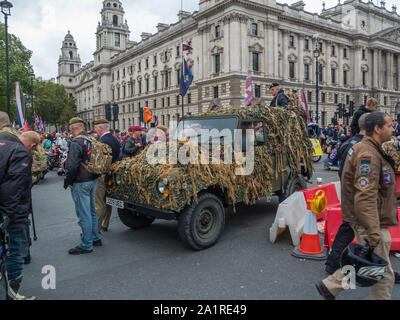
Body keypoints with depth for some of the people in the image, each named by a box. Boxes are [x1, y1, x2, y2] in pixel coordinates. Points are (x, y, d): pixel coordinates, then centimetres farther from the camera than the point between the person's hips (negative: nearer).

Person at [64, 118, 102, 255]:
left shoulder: (76, 143, -18)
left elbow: (72, 166, -21)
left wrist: (67, 182, -9)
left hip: (81, 183, -8)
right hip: (93, 180, 8)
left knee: (84, 214, -1)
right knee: (91, 210, 19)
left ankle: (86, 245, 7)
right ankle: (95, 238, 30)